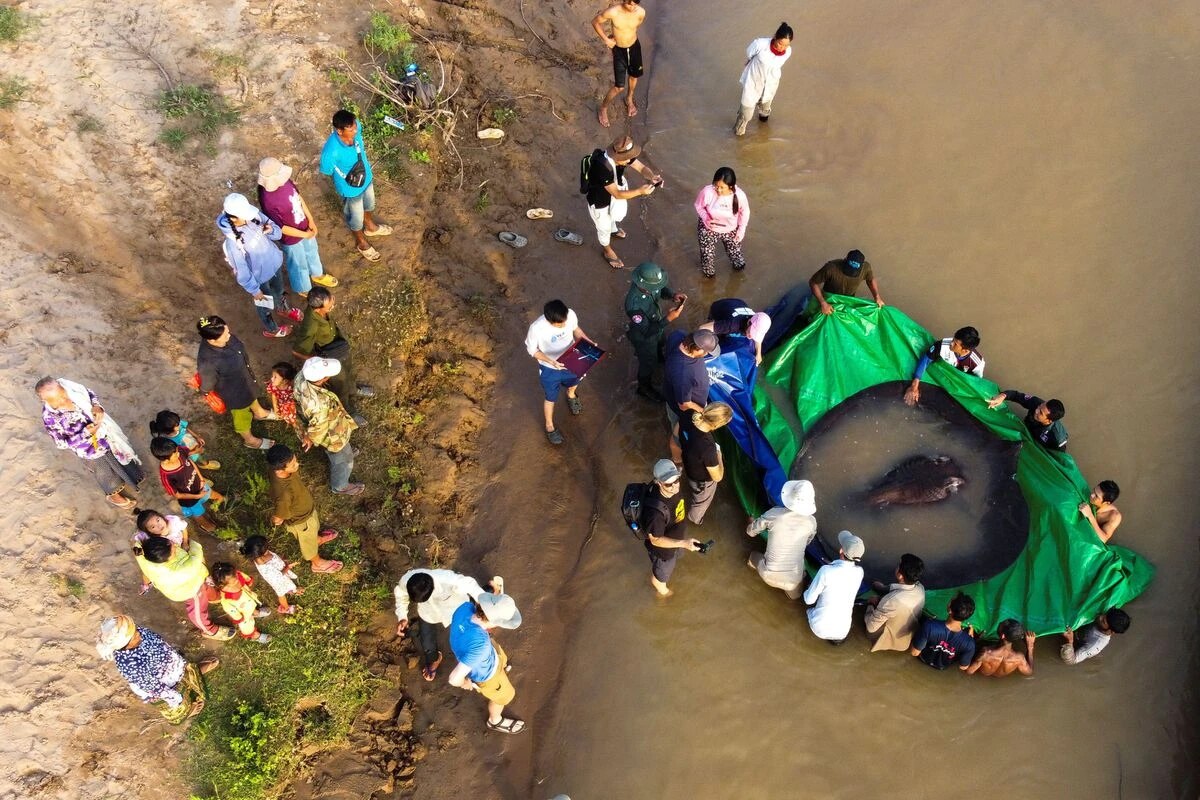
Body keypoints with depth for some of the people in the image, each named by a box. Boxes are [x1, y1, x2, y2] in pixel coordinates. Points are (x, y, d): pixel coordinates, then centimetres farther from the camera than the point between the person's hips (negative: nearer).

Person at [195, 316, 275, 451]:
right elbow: (206, 388, -26)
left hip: (245, 379, 6)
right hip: (235, 394, -6)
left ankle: (258, 412, 71)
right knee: (242, 417, 25)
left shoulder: (224, 336, -26)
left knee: (253, 395, 38)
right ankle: (250, 440, 55)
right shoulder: (207, 362, -45)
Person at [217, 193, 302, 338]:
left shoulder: (254, 215, -21)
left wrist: (271, 231, -30)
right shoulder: (233, 242, -38)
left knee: (279, 289, 34)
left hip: (274, 263, 6)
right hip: (259, 276, -5)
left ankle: (283, 309, 68)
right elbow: (241, 271, -25)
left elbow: (277, 232, -7)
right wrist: (254, 290, -14)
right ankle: (271, 329, 54)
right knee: (264, 303, 24)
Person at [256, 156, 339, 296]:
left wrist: (310, 220, -1)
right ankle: (304, 289, 51)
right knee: (299, 264, 22)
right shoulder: (268, 201, -39)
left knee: (311, 252, 33)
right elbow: (280, 227, -27)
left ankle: (317, 275, 63)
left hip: (305, 227, 6)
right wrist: (304, 235, -17)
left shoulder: (284, 180, -20)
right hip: (291, 237, -6)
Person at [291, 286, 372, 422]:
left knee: (349, 371, 34)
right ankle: (348, 412, 52)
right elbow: (296, 351, -32)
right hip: (329, 360, -6)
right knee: (340, 386, 22)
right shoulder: (311, 328, -45)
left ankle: (353, 389, 67)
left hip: (341, 349, 6)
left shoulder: (324, 308, -26)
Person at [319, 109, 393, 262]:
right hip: (350, 189, -5)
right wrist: (346, 177, -15)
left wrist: (367, 169, 9)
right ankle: (361, 243, 53)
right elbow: (326, 171, -20)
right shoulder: (331, 151, -42)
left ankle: (370, 227, 66)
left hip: (366, 178, 6)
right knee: (356, 218, 24)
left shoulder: (355, 128, -25)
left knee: (369, 204, 34)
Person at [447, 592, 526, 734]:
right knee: (505, 695, 27)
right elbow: (454, 678, -46)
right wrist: (465, 683, -21)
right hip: (486, 673, -5)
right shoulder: (479, 646, -49)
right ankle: (495, 721, 56)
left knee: (501, 660, 37)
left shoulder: (465, 608, -32)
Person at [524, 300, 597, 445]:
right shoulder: (536, 328, -39)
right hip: (550, 369, -3)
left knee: (573, 382, 35)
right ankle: (549, 427, 50)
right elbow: (531, 350, -21)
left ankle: (571, 397, 72)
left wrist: (588, 342, -19)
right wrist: (551, 362, -33)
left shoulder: (570, 314, -28)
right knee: (551, 398, 22)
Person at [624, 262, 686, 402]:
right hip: (644, 337, -6)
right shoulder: (634, 305, -47)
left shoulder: (648, 282, -27)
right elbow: (647, 332, -37)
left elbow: (662, 289, -4)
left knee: (659, 345, 38)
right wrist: (668, 319, -43)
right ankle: (644, 388, 52)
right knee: (648, 362, 22)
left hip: (657, 324, 6)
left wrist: (673, 295, -25)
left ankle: (659, 356, 73)